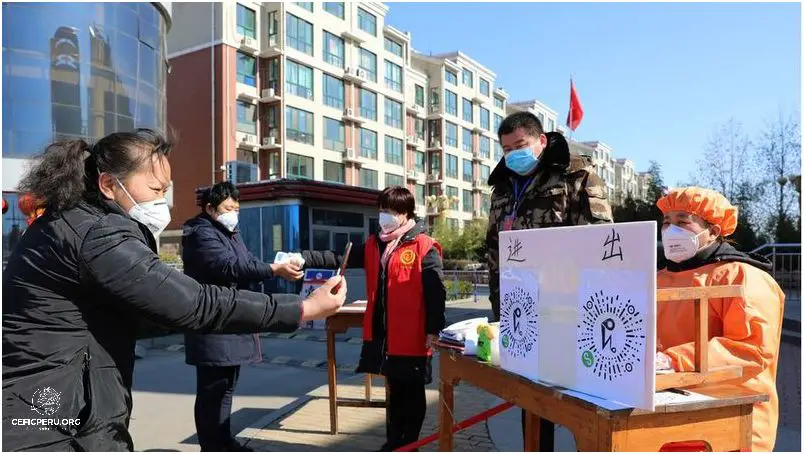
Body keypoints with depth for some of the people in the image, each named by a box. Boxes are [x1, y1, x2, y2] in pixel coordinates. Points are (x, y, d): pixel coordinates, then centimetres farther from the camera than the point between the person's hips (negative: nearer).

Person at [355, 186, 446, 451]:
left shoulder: (425, 248, -13)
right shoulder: (373, 245, 8)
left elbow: (436, 293, -14)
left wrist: (433, 330, -16)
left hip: (413, 337, -6)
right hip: (382, 334, 6)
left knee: (412, 393, 11)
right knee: (394, 390, 20)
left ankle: (408, 446, 25)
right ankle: (394, 442, 33)